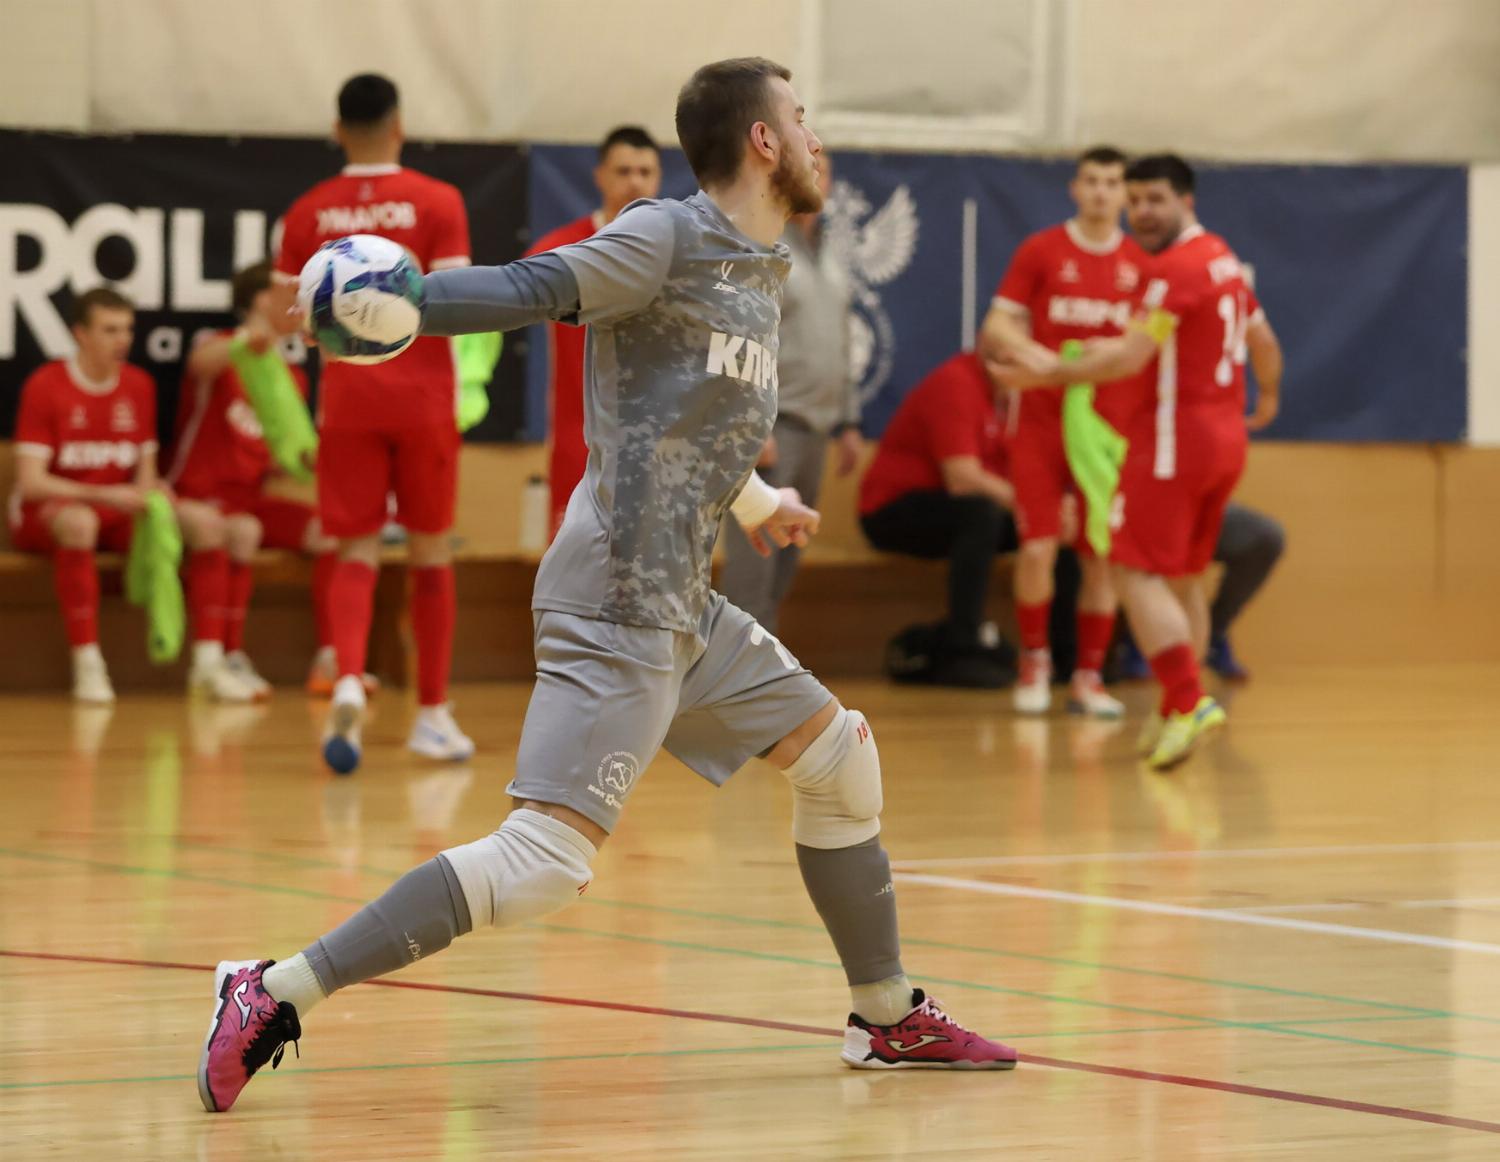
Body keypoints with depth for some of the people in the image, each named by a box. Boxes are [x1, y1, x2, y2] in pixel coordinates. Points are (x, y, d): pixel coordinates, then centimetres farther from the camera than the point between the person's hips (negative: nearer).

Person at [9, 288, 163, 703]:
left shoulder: (139, 385, 8)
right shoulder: (45, 385, -8)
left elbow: (145, 474, 12)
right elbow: (31, 483, -14)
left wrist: (147, 493, -13)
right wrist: (103, 495, -24)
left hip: (117, 513, 5)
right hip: (42, 513, -5)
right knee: (79, 521, -42)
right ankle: (87, 664, -42)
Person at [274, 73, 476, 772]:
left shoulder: (309, 214, 3)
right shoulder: (437, 203, -5)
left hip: (348, 400, 2)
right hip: (422, 399, -2)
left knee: (357, 551, 2)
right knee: (431, 550, 11)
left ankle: (348, 680, -25)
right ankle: (432, 715, 15)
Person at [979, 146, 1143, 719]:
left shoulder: (1140, 264, 5)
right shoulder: (1041, 252, 0)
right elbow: (997, 327, -2)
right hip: (1042, 422, -2)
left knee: (1102, 558, 1)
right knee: (1038, 548, -8)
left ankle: (1089, 677, 12)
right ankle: (1034, 661, 13)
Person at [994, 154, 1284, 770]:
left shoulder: (1176, 267, -14)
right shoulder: (1225, 260, 16)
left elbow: (1134, 355, -22)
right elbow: (1264, 342, 27)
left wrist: (1055, 373, -26)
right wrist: (1269, 395, 46)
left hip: (1174, 436, -10)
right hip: (1225, 434, 10)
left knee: (1138, 575, -12)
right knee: (1183, 577, 17)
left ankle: (1189, 701, -24)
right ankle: (1174, 715, 22)